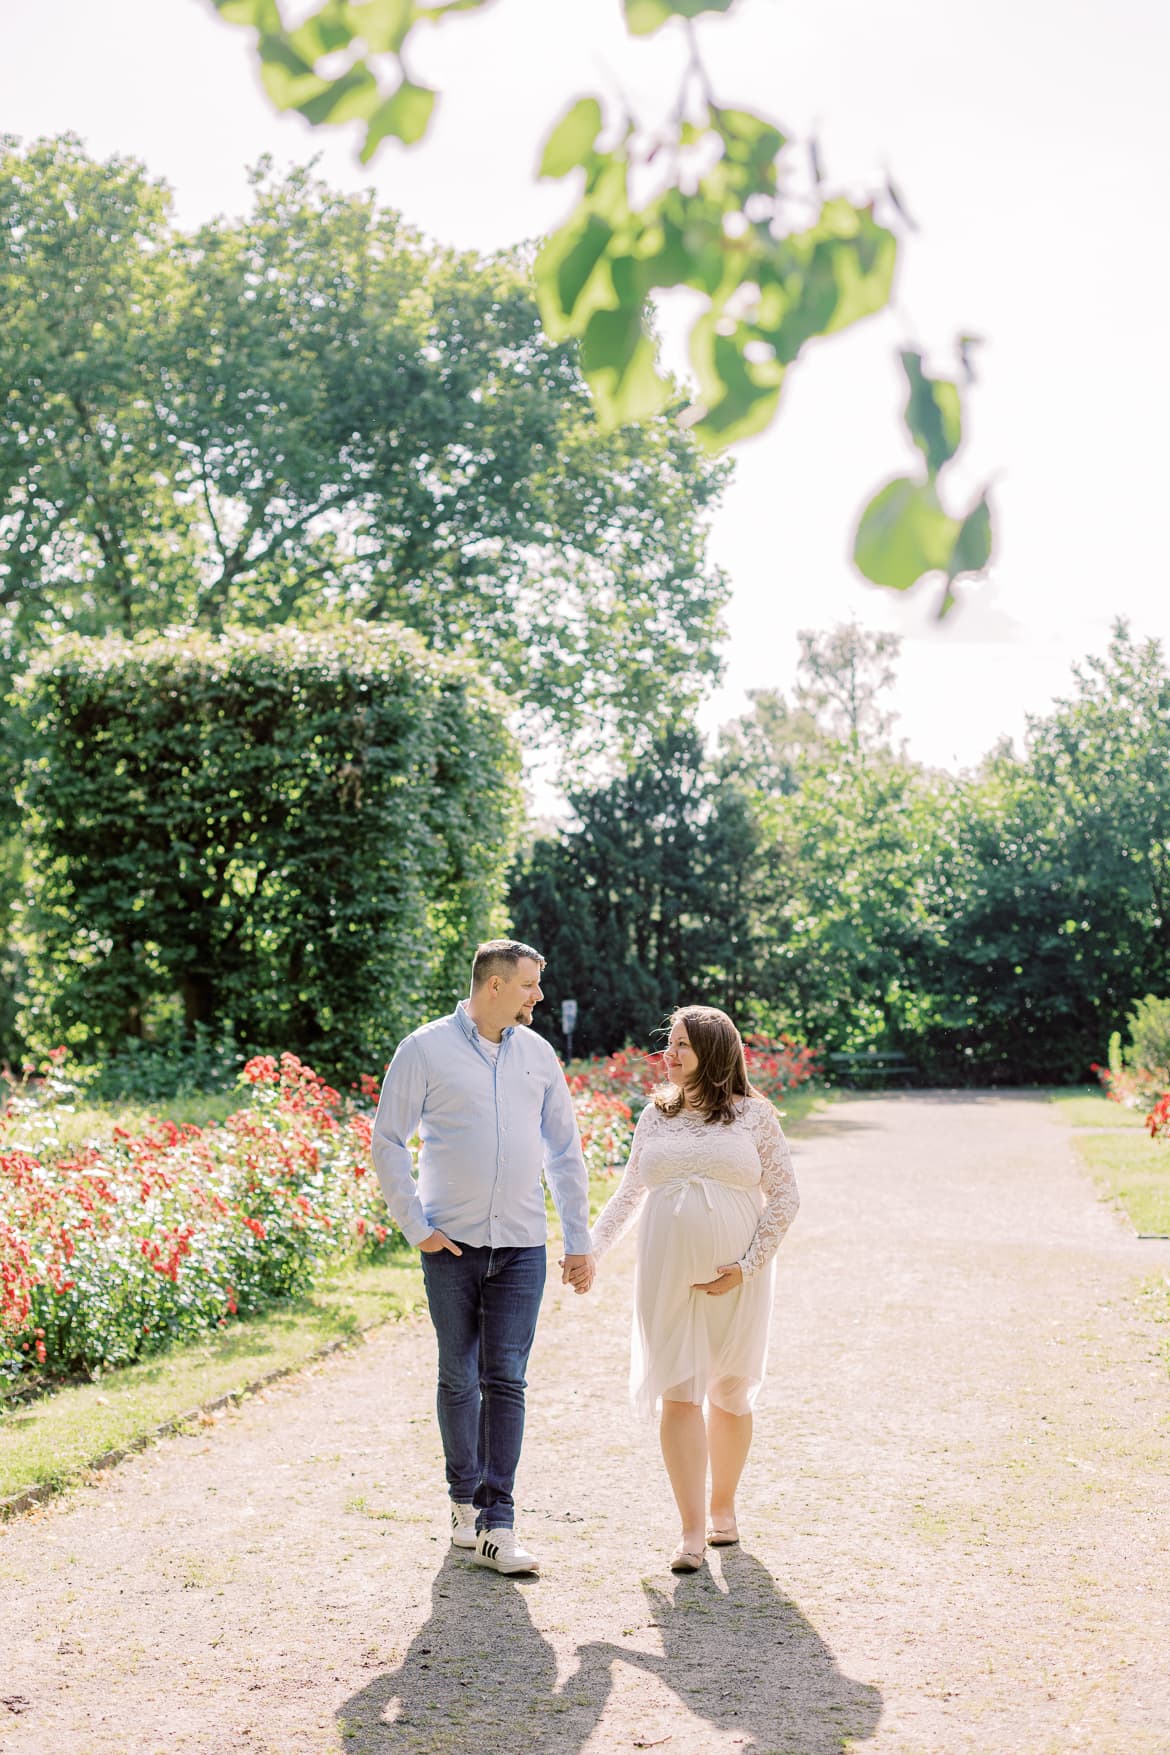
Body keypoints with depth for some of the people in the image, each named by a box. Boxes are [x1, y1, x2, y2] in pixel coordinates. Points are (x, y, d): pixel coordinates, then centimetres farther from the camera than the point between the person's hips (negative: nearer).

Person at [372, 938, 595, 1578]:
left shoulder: (537, 1053, 9)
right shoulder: (427, 1049, -3)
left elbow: (564, 1150, 14)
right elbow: (388, 1141, 0)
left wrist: (579, 1239, 11)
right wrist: (415, 1227, -6)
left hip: (521, 1246, 2)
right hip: (452, 1243, -2)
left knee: (506, 1381, -4)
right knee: (458, 1378, 7)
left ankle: (497, 1525, -3)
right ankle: (464, 1501, 24)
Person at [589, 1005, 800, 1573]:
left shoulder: (754, 1115, 0)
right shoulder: (655, 1116, 9)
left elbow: (784, 1197, 0)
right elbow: (628, 1195, 14)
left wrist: (747, 1266, -9)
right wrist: (591, 1248, 2)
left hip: (734, 1281, -1)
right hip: (666, 1276, 2)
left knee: (730, 1393, 9)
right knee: (678, 1395, -4)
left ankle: (723, 1507, 30)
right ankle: (692, 1532, -3)